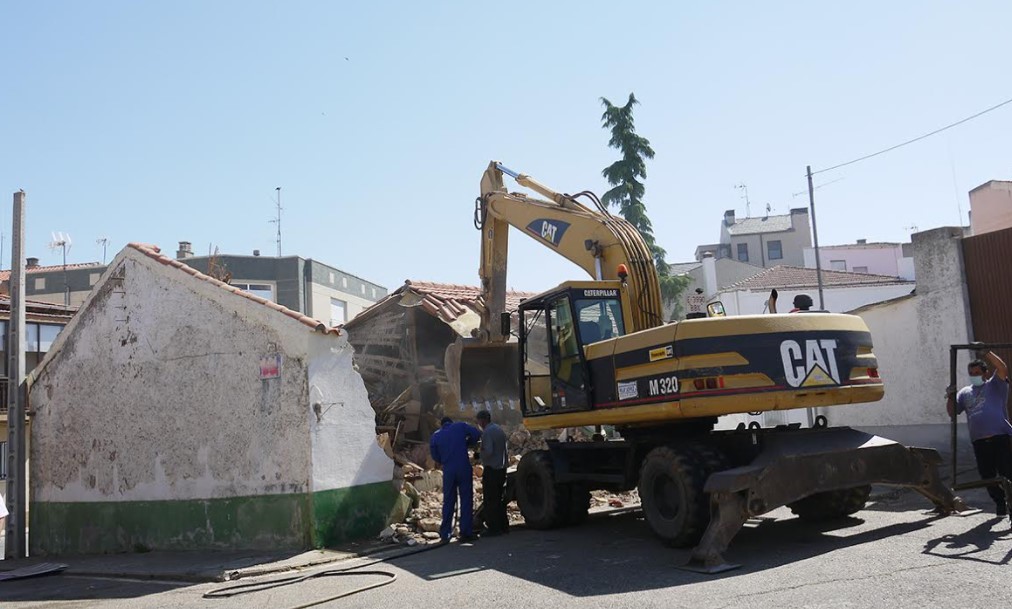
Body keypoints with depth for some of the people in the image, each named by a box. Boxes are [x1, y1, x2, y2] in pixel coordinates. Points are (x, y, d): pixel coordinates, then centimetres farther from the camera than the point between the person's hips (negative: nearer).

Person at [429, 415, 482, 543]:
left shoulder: (435, 436, 9)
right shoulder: (460, 426, 3)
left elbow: (435, 457, 9)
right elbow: (476, 433, -3)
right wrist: (466, 444, 12)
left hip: (448, 471, 2)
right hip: (464, 469, -2)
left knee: (448, 502, 10)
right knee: (466, 500, 4)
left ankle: (444, 535, 9)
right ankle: (466, 533, 3)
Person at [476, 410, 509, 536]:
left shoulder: (487, 432, -15)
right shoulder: (500, 430, 13)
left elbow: (488, 451, -24)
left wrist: (480, 454, -5)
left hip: (491, 470, -9)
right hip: (501, 469, 9)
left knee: (489, 500, -3)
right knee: (500, 499, 16)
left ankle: (493, 528, -3)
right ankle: (503, 526, 20)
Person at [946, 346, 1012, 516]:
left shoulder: (995, 385, 9)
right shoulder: (965, 393, 20)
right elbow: (952, 412, 14)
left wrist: (986, 353, -17)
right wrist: (951, 397, -3)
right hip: (979, 440, 5)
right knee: (987, 475, 8)